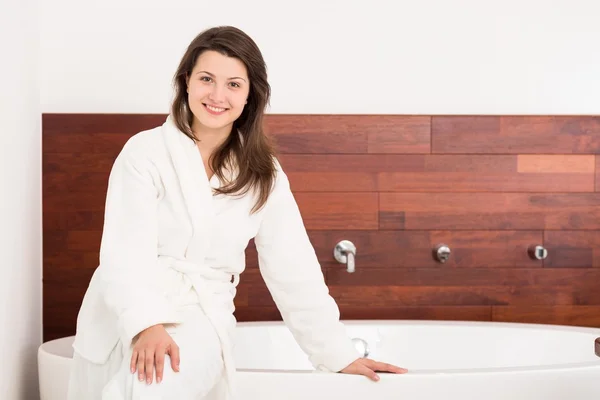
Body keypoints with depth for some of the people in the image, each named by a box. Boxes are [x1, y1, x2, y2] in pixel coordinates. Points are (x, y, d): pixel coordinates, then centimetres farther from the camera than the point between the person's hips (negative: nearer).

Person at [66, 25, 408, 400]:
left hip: (203, 319, 1)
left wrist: (339, 353, 4)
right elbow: (127, 250, -14)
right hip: (126, 321, 0)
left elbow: (293, 269, 7)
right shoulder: (145, 152, -4)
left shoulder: (263, 174, 5)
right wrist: (147, 325, -31)